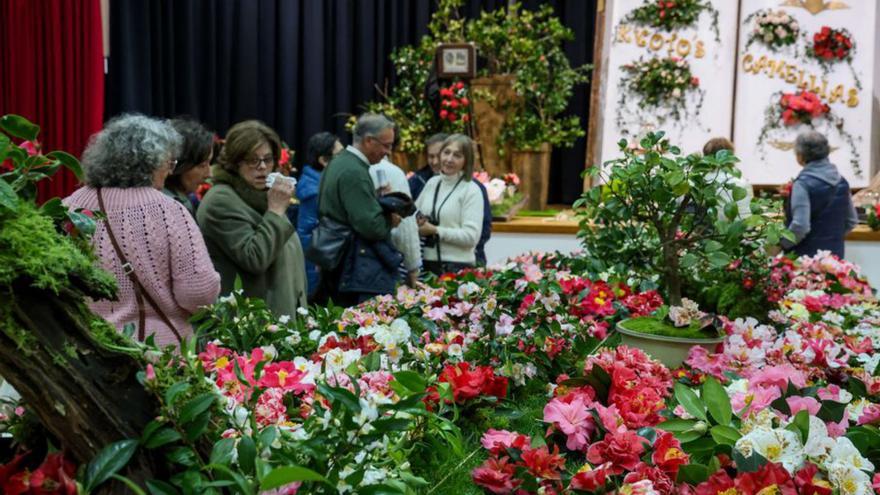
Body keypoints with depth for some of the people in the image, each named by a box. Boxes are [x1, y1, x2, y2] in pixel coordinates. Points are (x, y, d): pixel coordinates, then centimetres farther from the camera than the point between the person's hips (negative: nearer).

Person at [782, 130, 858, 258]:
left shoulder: (803, 184, -16)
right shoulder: (841, 182, 7)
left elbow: (800, 226, -22)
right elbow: (852, 221, 15)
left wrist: (782, 245, -8)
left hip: (808, 255, -7)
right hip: (835, 254, 7)